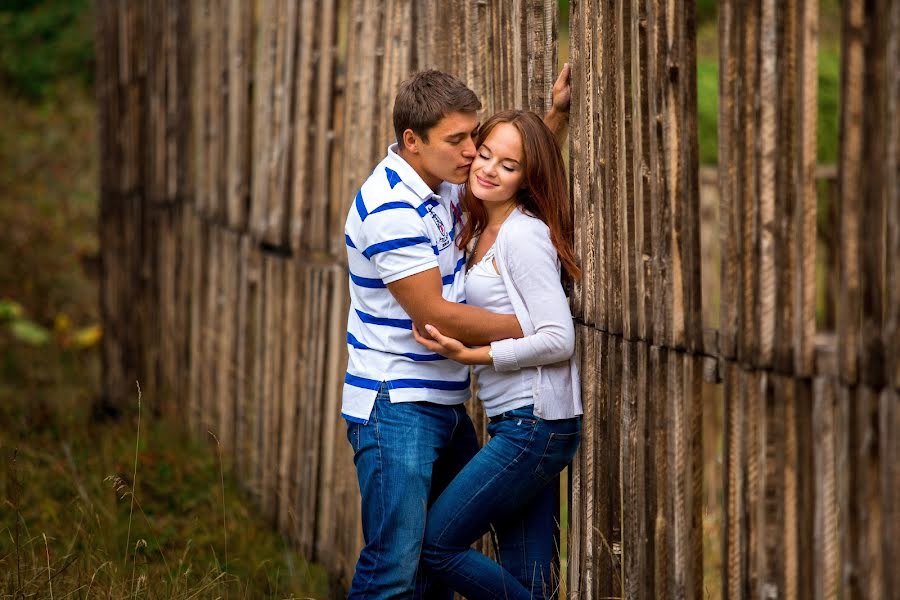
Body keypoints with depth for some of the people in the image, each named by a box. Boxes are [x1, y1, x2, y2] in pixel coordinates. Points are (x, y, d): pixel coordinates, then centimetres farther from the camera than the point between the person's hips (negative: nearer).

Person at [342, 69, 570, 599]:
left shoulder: (443, 186, 9)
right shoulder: (391, 208, -19)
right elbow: (435, 317, -21)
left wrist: (557, 115, 14)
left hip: (446, 407, 9)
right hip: (396, 408, -9)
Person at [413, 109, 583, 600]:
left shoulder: (524, 234, -12)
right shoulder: (483, 232, 15)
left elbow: (559, 339, -18)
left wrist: (472, 355, -19)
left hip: (534, 425, -9)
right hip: (516, 424, 9)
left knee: (435, 542, -5)